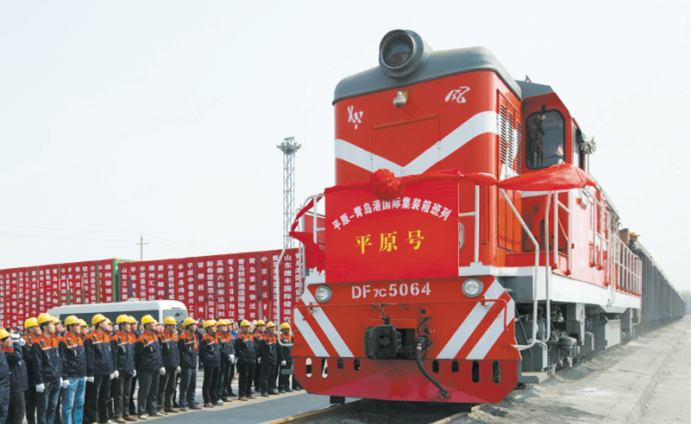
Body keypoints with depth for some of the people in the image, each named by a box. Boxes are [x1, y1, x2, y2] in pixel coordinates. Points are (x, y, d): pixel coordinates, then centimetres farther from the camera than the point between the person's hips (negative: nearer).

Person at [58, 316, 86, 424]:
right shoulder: (64, 342, -11)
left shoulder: (80, 340, 14)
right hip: (71, 378, -8)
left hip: (81, 378, 8)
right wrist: (64, 378, -16)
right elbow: (63, 361, -14)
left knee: (79, 403, 13)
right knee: (68, 405, -2)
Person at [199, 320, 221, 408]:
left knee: (215, 383, 14)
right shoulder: (205, 339, -12)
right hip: (209, 364, -8)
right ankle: (207, 401, 4)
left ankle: (215, 399, 23)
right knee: (207, 383, -1)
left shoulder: (216, 337, 14)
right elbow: (202, 352, -12)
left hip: (216, 364, 8)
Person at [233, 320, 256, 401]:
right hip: (243, 361, -8)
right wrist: (243, 342, -22)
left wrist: (254, 358, 17)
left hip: (251, 361, 8)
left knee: (250, 378, 13)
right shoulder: (239, 338, -9)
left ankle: (248, 393, 23)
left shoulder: (251, 337, 15)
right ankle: (241, 395, 3)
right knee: (243, 378, -3)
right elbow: (237, 348, -15)